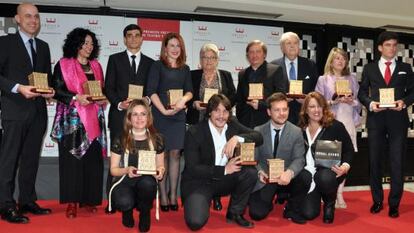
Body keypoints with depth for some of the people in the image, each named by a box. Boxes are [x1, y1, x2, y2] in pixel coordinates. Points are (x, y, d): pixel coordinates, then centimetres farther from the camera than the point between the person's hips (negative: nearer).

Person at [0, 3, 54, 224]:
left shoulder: (43, 46, 15)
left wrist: (50, 89, -2)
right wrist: (18, 88, -21)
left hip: (38, 110, 6)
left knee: (31, 159, 11)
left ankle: (27, 201, 21)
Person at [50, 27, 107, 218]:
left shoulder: (96, 66, 16)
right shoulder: (64, 65, 1)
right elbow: (57, 90, -5)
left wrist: (103, 98, -2)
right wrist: (76, 98, -18)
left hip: (94, 120, 4)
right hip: (72, 120, -4)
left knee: (93, 159, 1)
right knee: (72, 159, -4)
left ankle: (88, 199, 10)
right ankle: (72, 202, 3)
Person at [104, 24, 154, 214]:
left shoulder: (150, 63, 14)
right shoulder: (115, 59, 10)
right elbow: (108, 88, 4)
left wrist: (147, 100, -8)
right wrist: (119, 104, -11)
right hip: (119, 116, -1)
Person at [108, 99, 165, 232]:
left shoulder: (156, 139, -2)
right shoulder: (120, 140, -7)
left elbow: (160, 166, 8)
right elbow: (113, 169, -1)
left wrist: (160, 171, -17)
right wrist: (127, 170, -23)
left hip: (146, 183, 1)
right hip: (125, 181, -1)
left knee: (147, 182, -36)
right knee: (125, 202, -34)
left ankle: (144, 211, -2)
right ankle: (128, 209, 8)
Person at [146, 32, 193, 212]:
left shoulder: (185, 69, 14)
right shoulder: (157, 66, 1)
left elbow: (189, 91, 8)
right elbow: (151, 91, -7)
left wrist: (183, 100, -14)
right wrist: (163, 110, -16)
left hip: (179, 115, 4)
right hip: (160, 115, -3)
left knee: (175, 154, 4)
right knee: (162, 154, 1)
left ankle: (173, 196, 10)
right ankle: (163, 197, 7)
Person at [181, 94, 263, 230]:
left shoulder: (232, 125, -1)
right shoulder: (194, 132, -16)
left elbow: (259, 138, -6)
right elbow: (192, 168, -19)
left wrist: (237, 138, -25)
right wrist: (224, 170, -23)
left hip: (224, 180, 5)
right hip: (199, 182, -5)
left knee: (251, 172, -20)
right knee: (196, 222, -25)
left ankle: (234, 213, 1)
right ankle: (201, 201, 12)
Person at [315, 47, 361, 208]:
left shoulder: (352, 79, 14)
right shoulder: (323, 79, 7)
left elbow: (359, 101, 13)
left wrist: (351, 101, -7)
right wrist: (333, 101, -12)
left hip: (348, 122, 3)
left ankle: (339, 193, 8)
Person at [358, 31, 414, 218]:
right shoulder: (369, 68, 9)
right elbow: (362, 92, 8)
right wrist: (370, 103, -11)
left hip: (398, 119, 0)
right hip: (376, 119, 0)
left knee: (397, 162, 0)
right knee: (375, 161, 6)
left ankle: (394, 204, 11)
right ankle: (377, 201, 20)